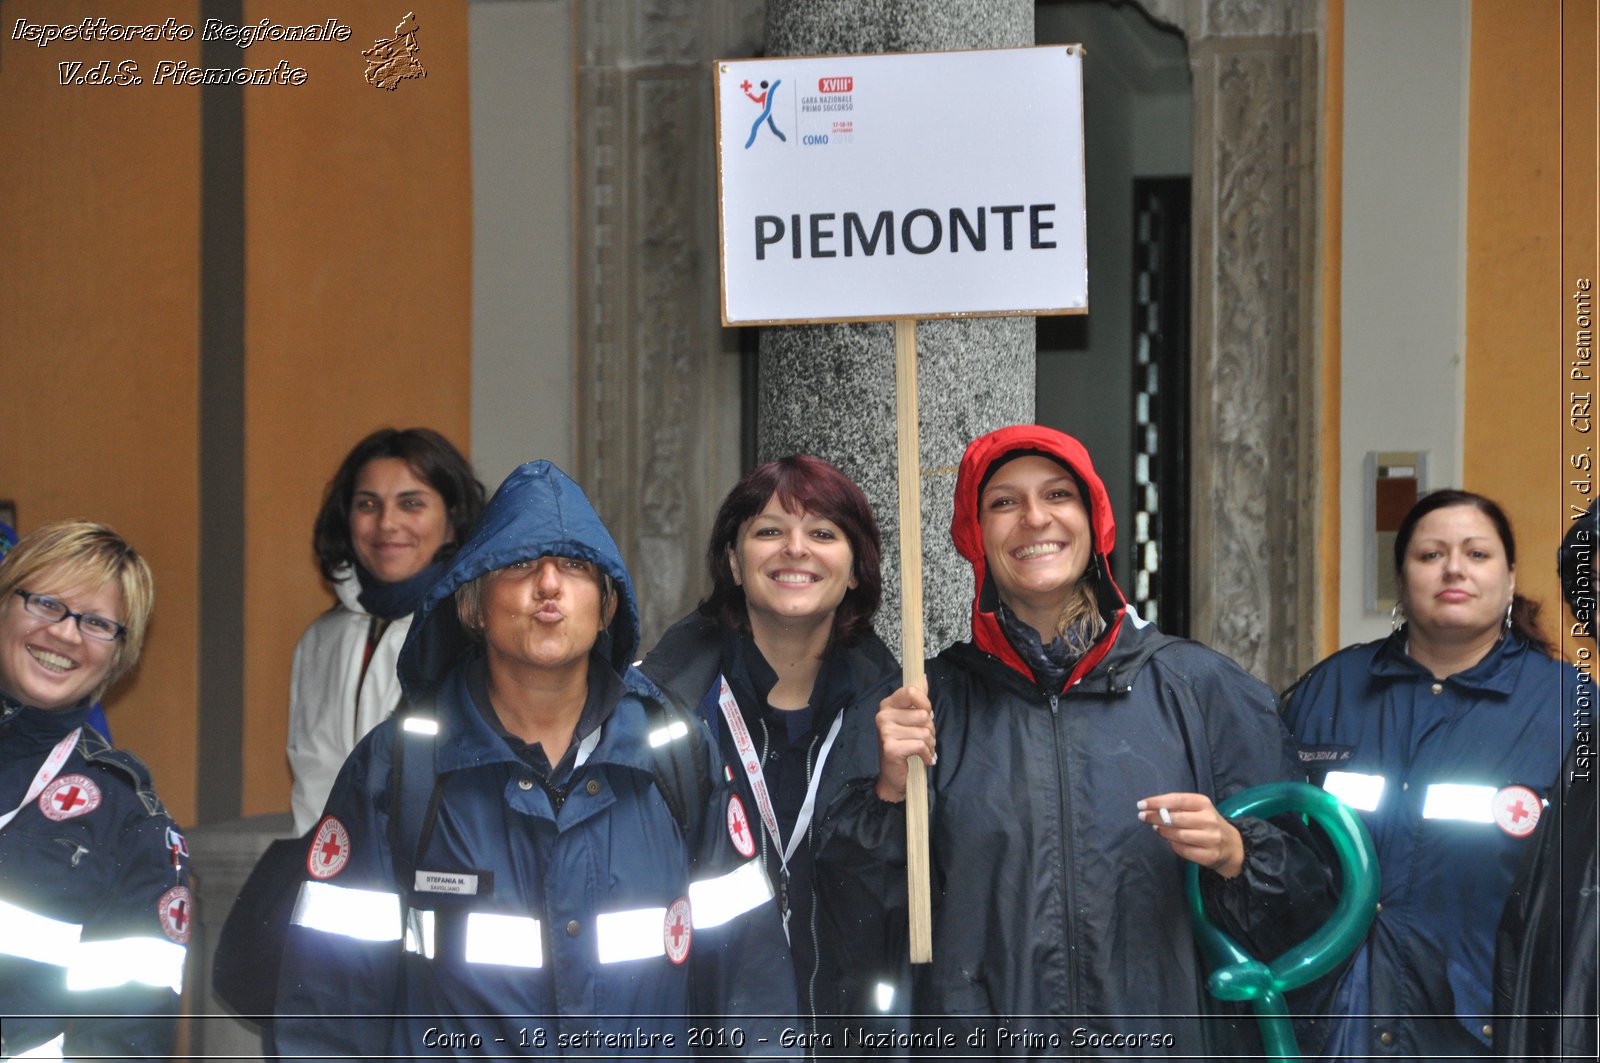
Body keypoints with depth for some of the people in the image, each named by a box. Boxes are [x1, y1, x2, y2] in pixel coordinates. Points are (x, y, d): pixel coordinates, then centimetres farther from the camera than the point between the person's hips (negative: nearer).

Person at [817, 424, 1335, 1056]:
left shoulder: (1203, 688, 3)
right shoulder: (930, 702, 6)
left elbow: (1307, 902, 5)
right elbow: (854, 903, 4)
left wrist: (1233, 854, -14)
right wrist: (889, 791, -11)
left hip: (1167, 1044, 0)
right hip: (981, 1046, 0)